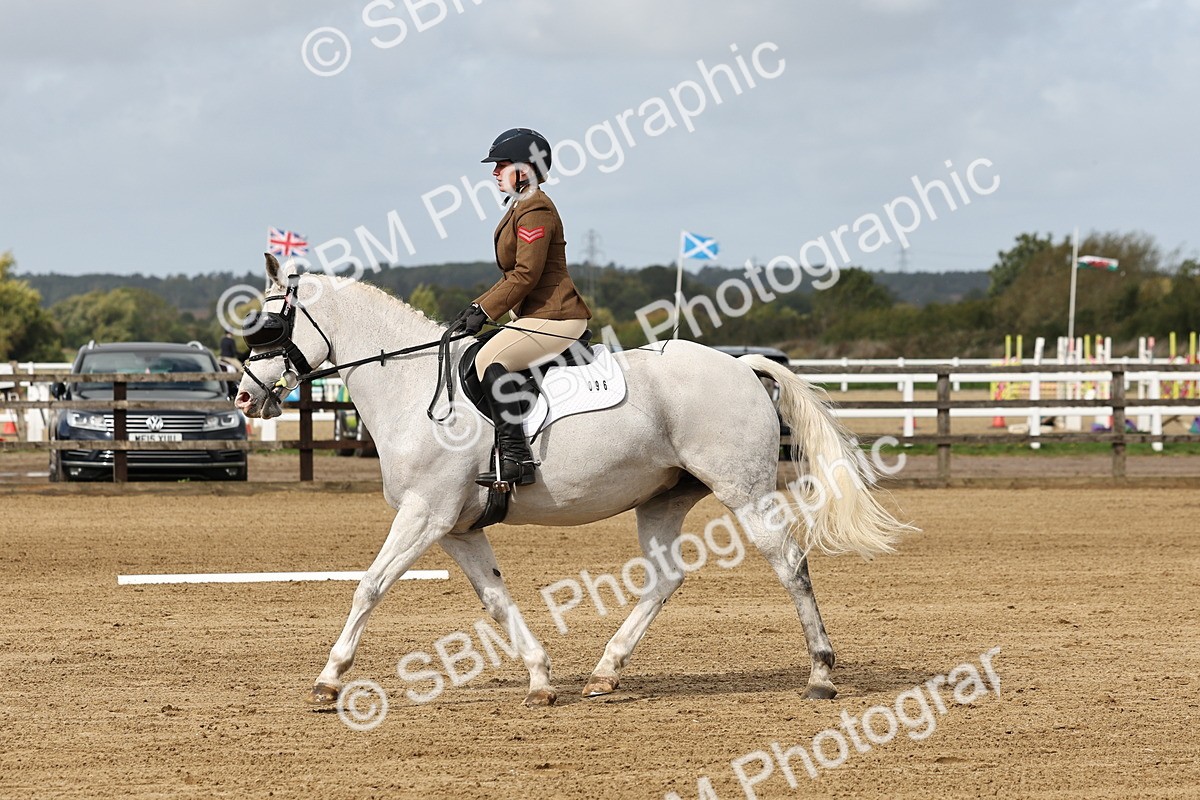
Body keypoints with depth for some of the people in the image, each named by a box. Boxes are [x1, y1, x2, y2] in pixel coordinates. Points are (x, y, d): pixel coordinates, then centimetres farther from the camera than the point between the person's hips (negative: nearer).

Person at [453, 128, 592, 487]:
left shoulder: (535, 210, -12)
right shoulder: (521, 207, 21)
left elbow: (526, 274, -19)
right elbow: (515, 276, 26)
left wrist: (484, 311, -18)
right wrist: (478, 307, 15)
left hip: (553, 318, -12)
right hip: (535, 315, 12)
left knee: (488, 360, -28)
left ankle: (516, 458, -35)